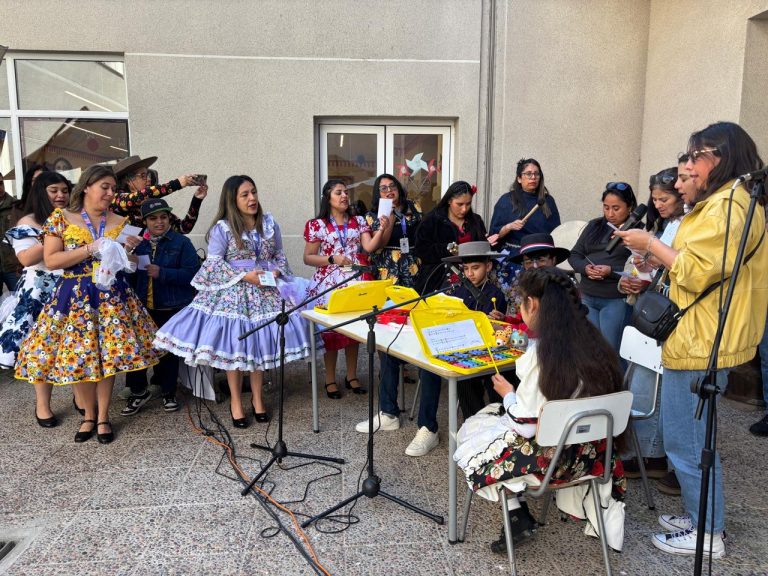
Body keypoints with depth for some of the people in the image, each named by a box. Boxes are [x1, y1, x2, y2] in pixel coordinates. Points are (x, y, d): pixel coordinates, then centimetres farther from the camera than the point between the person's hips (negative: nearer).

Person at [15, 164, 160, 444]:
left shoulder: (120, 222, 8)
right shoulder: (61, 218, -1)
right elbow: (50, 261, -8)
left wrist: (129, 249, -8)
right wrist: (91, 249, -15)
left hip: (112, 295, 2)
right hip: (75, 296, -2)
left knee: (109, 356, 0)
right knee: (79, 358, 1)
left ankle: (103, 417, 16)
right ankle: (89, 415, 22)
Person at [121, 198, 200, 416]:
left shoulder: (181, 242, -2)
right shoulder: (138, 243, 11)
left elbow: (192, 273, -13)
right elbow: (129, 275, 16)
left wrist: (162, 273, -19)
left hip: (172, 308, -3)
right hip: (141, 307, 3)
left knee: (167, 350, 7)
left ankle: (168, 392, 25)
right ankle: (138, 391, 19)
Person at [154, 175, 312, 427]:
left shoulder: (270, 223, 4)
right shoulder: (222, 228, -8)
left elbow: (279, 254, 12)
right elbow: (214, 263, -9)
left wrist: (276, 271, -8)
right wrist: (244, 276, -16)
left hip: (264, 291, 3)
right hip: (232, 293, -3)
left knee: (261, 342, 7)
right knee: (233, 345, 3)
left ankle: (257, 397, 25)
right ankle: (235, 400, 21)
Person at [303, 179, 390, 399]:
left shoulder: (358, 221, 9)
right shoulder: (317, 225, -1)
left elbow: (369, 247, -5)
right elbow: (308, 258, -1)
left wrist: (382, 229, -20)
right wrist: (332, 259, -14)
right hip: (329, 284, -3)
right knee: (331, 330, 0)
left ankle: (352, 376, 23)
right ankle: (330, 380, 13)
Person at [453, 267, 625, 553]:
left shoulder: (540, 352, -25)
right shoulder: (591, 339, -4)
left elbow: (524, 425, -21)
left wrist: (508, 393, -2)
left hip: (552, 454, -7)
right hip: (589, 448, 7)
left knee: (471, 430, 11)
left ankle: (518, 517, 7)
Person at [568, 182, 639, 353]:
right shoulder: (594, 226, 12)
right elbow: (574, 255, 10)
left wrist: (611, 271, -21)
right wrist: (586, 268, -9)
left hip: (616, 300, -5)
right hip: (586, 297, 5)